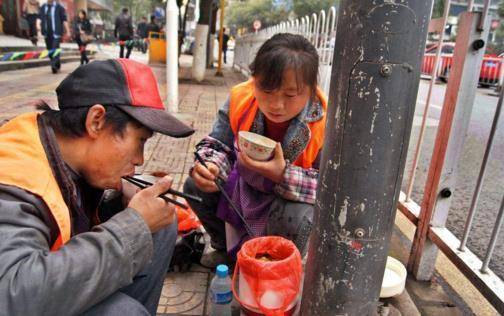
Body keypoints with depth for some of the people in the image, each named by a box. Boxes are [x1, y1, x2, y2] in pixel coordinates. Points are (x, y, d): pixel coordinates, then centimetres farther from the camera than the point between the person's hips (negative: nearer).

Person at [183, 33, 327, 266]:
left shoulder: (324, 124, -30)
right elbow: (218, 145, -8)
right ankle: (225, 247, 20)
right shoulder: (240, 100, -20)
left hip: (294, 197, -3)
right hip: (245, 186, 4)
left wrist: (283, 175, -41)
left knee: (295, 217, -35)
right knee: (195, 186, -7)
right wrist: (210, 167, -33)